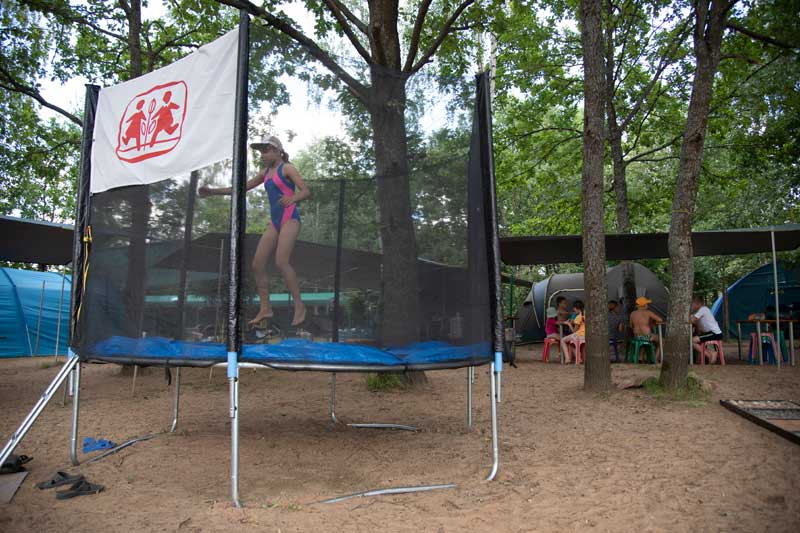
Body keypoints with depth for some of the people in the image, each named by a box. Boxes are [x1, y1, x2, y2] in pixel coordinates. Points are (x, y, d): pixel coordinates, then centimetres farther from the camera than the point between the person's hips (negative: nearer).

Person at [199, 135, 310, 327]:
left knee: (281, 262, -22)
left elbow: (306, 191, -12)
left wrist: (293, 198, -35)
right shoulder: (266, 173, 19)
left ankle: (299, 306, -14)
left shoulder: (287, 168, -2)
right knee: (257, 264, 0)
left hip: (290, 219, -8)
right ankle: (265, 309, 6)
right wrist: (212, 191, 17)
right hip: (274, 222, 8)